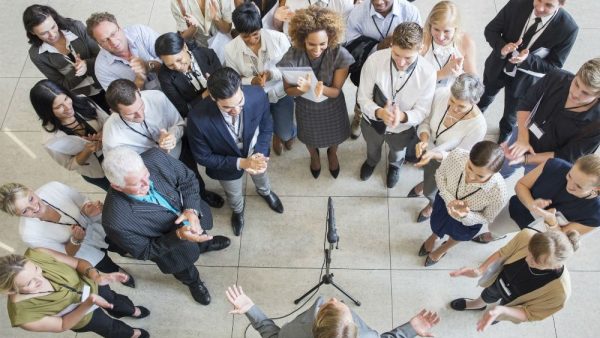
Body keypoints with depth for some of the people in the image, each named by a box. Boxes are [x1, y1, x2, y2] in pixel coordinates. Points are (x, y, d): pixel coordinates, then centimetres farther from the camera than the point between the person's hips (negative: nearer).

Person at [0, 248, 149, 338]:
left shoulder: (36, 255, -37)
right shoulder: (23, 315, -41)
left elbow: (79, 262, -20)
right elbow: (62, 325, -25)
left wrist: (95, 275, -40)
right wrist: (89, 303, -42)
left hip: (90, 285, 2)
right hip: (82, 316, -2)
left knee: (116, 301, 34)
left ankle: (132, 311, 70)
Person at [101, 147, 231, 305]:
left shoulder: (156, 158, -35)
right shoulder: (116, 221, -41)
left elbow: (188, 179, -16)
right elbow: (144, 252, -23)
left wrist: (192, 210, -30)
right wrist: (178, 236, -36)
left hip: (189, 211, 3)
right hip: (168, 244, -2)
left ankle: (204, 243, 70)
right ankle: (193, 281, 62)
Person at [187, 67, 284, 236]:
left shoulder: (258, 95, -34)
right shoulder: (198, 119, -40)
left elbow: (267, 127, -13)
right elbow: (203, 157, -23)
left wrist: (260, 154, -27)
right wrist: (240, 163, -32)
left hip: (254, 154, 2)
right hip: (226, 164, -2)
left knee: (261, 176, 36)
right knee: (234, 196, 30)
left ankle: (265, 192, 73)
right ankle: (237, 211, 67)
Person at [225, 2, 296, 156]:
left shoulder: (278, 38, -22)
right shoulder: (231, 49, -18)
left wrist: (273, 74, -33)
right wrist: (252, 81, -30)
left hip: (280, 92, -1)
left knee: (285, 134, 6)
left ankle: (290, 133, 49)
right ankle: (276, 132, 54)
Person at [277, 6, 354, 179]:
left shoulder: (340, 55, -32)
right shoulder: (292, 57, -32)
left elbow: (336, 91, -22)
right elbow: (288, 90, -19)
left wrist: (322, 88, -46)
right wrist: (301, 89, -43)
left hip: (332, 106, 0)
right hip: (306, 107, 0)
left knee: (334, 135, 29)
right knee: (310, 136, 30)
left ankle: (332, 154, 68)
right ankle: (314, 155, 68)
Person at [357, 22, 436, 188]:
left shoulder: (428, 73, -31)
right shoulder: (374, 60, -33)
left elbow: (422, 111, -22)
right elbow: (363, 98, -23)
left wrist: (402, 117, -44)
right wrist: (379, 112, -45)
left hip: (403, 128, 0)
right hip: (372, 122, 0)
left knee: (397, 151, 35)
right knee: (372, 147, 35)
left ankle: (395, 165, 73)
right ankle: (372, 161, 73)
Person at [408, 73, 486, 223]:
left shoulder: (478, 125, -38)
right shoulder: (441, 93, -30)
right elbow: (425, 121, -14)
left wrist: (434, 154, -42)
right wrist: (424, 139, -34)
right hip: (427, 149, 3)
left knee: (430, 191, 23)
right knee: (426, 170, 35)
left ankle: (433, 205, 61)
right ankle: (426, 182, 73)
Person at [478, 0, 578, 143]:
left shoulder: (568, 28, -27)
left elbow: (554, 66, -19)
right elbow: (491, 29, -13)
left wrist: (527, 59, -38)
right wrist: (502, 48, -35)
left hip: (525, 79, -1)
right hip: (498, 67, 1)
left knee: (511, 112, 25)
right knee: (484, 98, 29)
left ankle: (505, 130, 59)